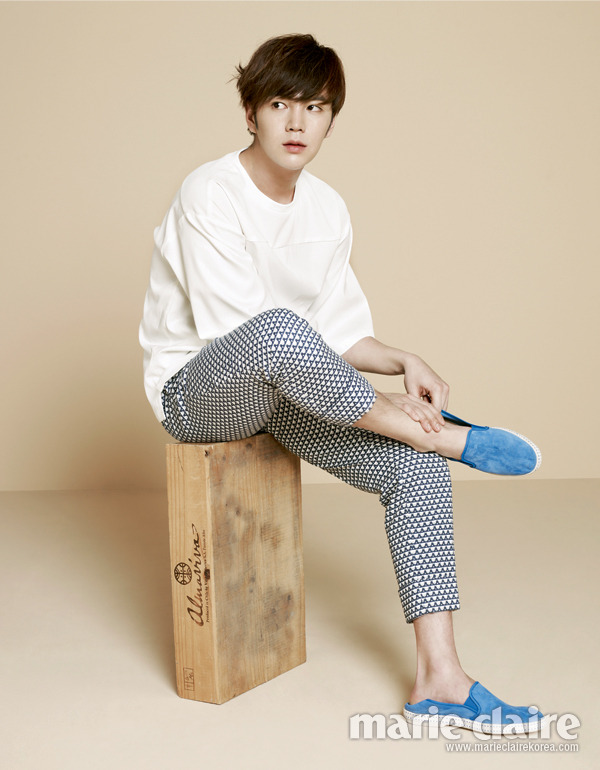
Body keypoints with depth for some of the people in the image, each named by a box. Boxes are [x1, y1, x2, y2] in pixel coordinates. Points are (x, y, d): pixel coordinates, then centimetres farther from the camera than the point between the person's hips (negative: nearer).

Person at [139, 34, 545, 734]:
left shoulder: (327, 209, 6)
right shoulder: (210, 195, -16)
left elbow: (336, 332, 10)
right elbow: (239, 333, -23)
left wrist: (404, 363, -12)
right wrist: (381, 406, -25)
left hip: (283, 396, 7)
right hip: (197, 389, -6)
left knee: (418, 469, -14)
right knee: (279, 331, -41)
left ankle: (438, 680, -12)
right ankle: (446, 433, -23)